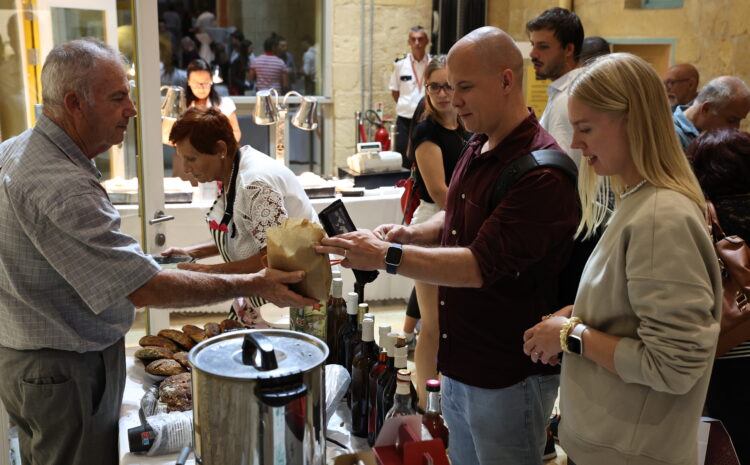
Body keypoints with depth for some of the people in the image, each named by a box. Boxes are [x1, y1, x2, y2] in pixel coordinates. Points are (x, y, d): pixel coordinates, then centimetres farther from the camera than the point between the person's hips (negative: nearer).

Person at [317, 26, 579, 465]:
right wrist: (411, 233, -1)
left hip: (508, 376, -8)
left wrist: (385, 256, -27)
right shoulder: (478, 148, 5)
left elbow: (479, 267, -27)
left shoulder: (543, 173, -25)